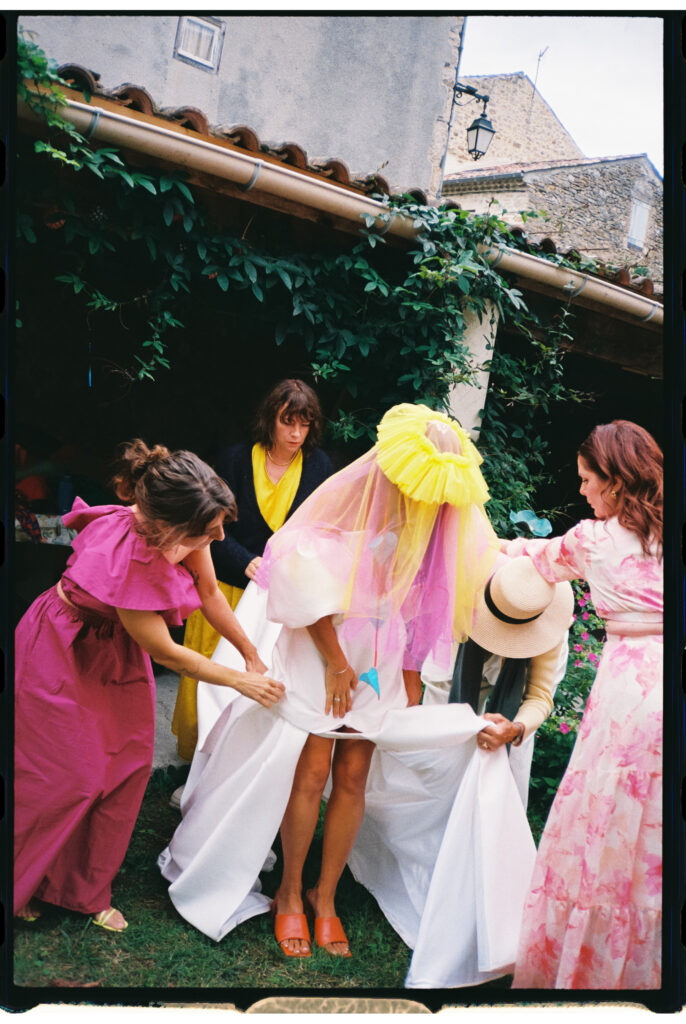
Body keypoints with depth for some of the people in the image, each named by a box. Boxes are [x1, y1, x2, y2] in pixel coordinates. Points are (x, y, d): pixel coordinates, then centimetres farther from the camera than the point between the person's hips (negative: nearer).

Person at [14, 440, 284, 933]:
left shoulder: (184, 526, -23)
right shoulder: (120, 560, -40)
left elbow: (209, 591, -4)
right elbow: (164, 651, -26)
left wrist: (252, 655, 1)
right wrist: (240, 681, -17)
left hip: (119, 647, 7)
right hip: (64, 650, -7)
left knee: (129, 762, 8)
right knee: (65, 772, 1)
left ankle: (87, 890, 26)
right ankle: (20, 885, 27)